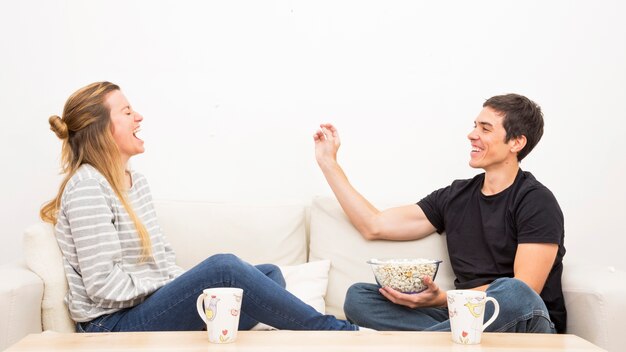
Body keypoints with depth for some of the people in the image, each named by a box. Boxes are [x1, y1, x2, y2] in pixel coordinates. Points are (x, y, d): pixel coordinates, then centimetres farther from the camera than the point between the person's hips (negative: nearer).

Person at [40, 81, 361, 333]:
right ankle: (337, 332, -19)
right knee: (223, 267, -28)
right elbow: (104, 284, -19)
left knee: (269, 273, -4)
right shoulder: (87, 186, -13)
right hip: (112, 324, -9)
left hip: (149, 308, 9)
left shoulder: (136, 182, 15)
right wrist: (171, 289, -9)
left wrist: (195, 293, -2)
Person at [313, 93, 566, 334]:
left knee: (514, 293, -40)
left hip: (526, 322, -4)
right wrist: (328, 162, 16)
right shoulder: (455, 196, 14)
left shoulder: (536, 202, -4)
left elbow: (521, 292, -16)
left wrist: (443, 300, -26)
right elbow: (374, 226, 14)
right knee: (357, 296, -12)